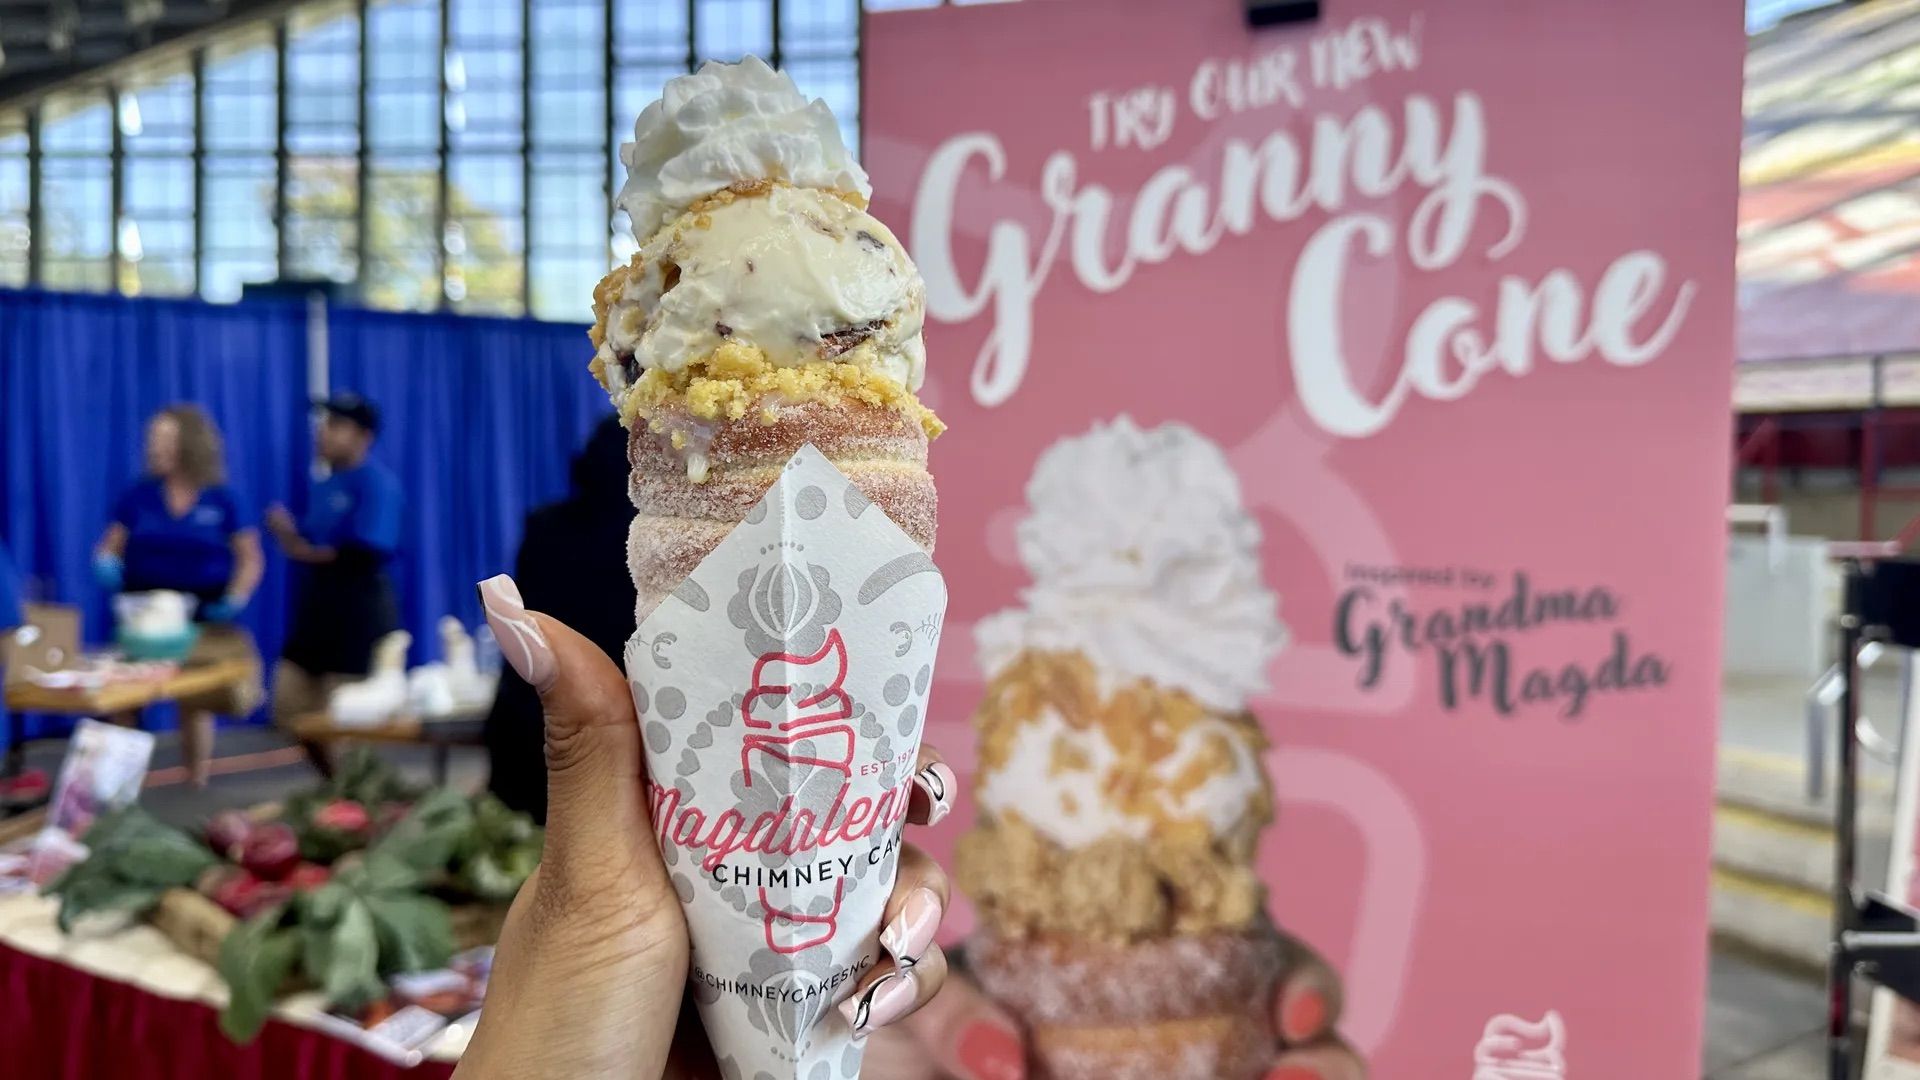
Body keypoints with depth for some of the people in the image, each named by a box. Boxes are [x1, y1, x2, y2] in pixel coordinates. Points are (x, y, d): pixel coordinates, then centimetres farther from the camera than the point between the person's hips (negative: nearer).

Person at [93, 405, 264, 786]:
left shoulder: (222, 500, -2)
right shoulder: (137, 496, 3)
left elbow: (251, 559, 0)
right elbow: (109, 547, 7)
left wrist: (236, 598, -15)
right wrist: (105, 563, -15)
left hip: (202, 620, -1)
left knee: (197, 703, 8)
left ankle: (196, 784, 20)